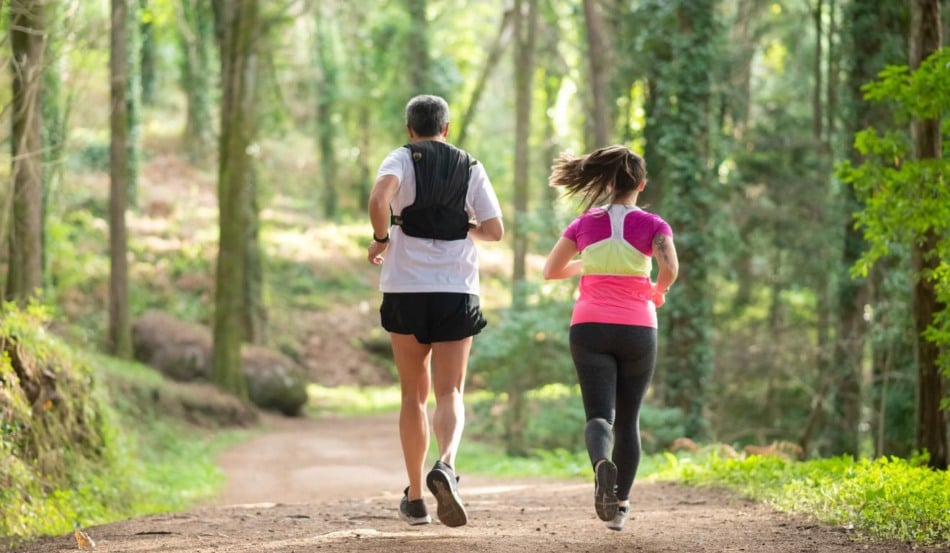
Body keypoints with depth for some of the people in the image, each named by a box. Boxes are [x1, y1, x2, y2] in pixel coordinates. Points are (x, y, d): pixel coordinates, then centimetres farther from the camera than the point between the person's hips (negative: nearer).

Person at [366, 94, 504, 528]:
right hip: (457, 290, 1)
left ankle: (415, 497, 14)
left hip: (406, 289, 0)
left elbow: (378, 199, -21)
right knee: (449, 393, 1)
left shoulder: (402, 159, 0)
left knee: (414, 394, 12)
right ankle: (446, 465, -29)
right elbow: (494, 230, 3)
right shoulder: (470, 168, 8)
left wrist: (380, 239, -5)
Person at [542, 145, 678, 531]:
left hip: (590, 328, 0)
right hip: (637, 329, 0)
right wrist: (658, 291, 5)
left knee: (599, 415, -8)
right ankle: (619, 506, 16)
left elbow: (550, 270, 12)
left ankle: (603, 464, -41)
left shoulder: (585, 223, 7)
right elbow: (669, 269, -16)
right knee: (628, 420, 14)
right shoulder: (652, 225, 0)